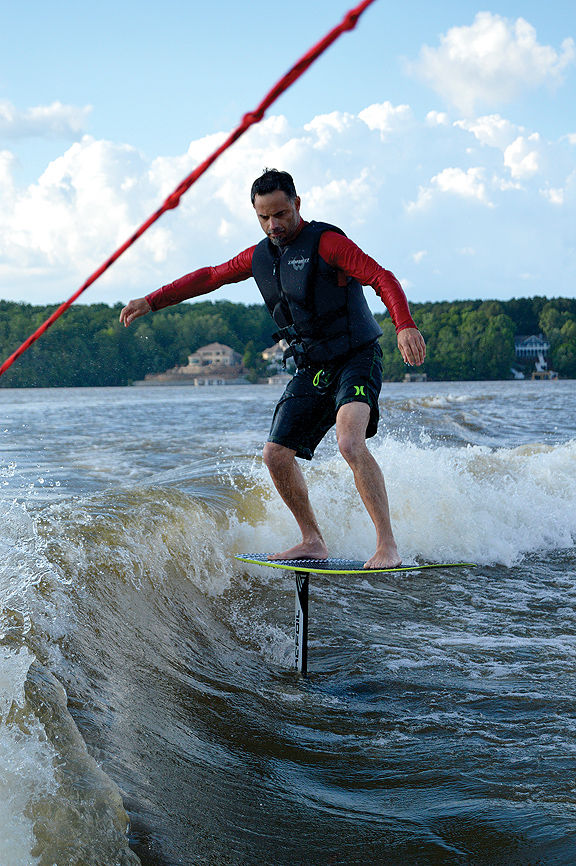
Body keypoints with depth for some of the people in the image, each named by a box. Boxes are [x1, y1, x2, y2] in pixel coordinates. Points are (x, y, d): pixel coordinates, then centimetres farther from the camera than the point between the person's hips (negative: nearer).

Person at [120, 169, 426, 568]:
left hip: (357, 359, -8)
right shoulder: (260, 257, 10)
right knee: (276, 454, 2)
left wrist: (405, 325, -40)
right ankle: (313, 541, 16)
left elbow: (382, 278, -23)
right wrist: (151, 302, 23)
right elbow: (209, 277, 23)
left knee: (350, 443, -29)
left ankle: (388, 547, -27)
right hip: (312, 370, 8)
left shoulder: (326, 241, -13)